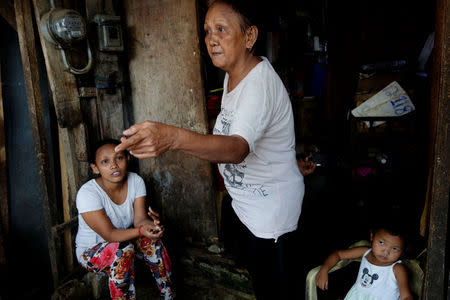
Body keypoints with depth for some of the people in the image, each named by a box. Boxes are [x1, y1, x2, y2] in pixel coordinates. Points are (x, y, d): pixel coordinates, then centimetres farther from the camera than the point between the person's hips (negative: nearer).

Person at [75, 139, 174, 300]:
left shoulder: (136, 181, -12)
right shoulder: (87, 193, -26)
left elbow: (139, 219, -18)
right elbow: (109, 234, -29)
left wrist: (148, 223, -43)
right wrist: (140, 231, -47)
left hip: (124, 238, 4)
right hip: (91, 251, -4)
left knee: (151, 240, -25)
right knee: (123, 249, -35)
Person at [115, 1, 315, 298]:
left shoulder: (260, 84, -29)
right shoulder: (233, 73, 2)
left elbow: (238, 148, -46)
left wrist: (173, 137, -62)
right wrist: (290, 160, 23)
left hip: (272, 207, -9)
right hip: (248, 201, 9)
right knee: (258, 274, 26)